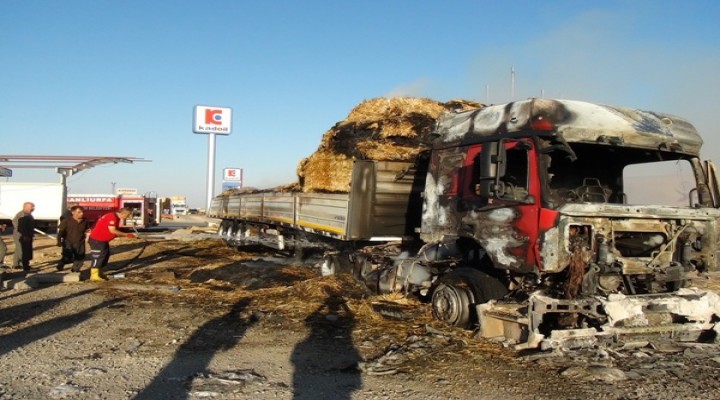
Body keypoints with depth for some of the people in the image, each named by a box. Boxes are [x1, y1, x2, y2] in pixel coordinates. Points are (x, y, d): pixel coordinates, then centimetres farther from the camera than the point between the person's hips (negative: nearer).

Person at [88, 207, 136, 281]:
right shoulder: (112, 217, -23)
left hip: (103, 240, 11)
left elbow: (115, 230, 11)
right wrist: (126, 234, -20)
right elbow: (112, 231, -26)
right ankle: (94, 276, -3)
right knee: (98, 257, -8)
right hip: (97, 240, -11)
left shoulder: (116, 218, 9)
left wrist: (126, 235, 1)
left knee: (106, 255, 14)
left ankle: (99, 273, 23)